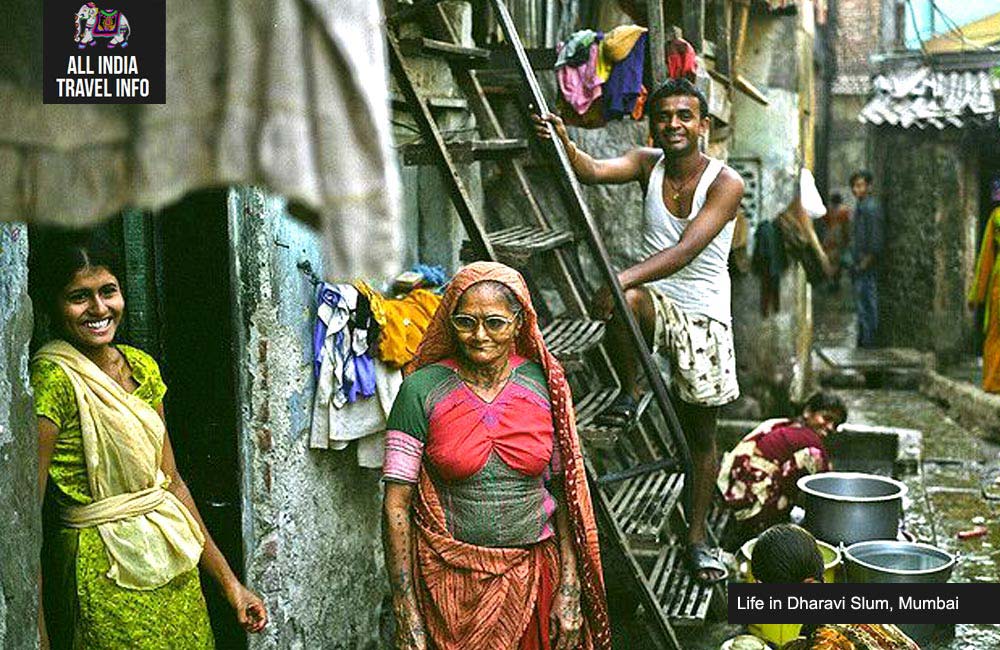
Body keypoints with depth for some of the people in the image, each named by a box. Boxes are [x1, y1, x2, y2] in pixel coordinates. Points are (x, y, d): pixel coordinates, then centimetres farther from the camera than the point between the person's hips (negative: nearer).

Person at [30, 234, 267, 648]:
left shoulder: (141, 366, 5)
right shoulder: (53, 380, -16)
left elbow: (171, 482, 8)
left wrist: (228, 581, 7)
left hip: (174, 567, 6)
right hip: (103, 576, -6)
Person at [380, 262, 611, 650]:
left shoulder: (543, 385, -5)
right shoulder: (421, 389, -12)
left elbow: (564, 488, 0)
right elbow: (396, 505, -11)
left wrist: (569, 588, -4)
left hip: (534, 572, 2)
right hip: (450, 578, -2)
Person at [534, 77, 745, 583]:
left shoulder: (725, 183, -13)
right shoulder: (648, 163, -1)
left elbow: (685, 251, -26)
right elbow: (594, 171, -20)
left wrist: (625, 277, -39)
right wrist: (563, 143, -40)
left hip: (704, 315, -1)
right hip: (654, 301, 2)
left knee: (701, 434, 6)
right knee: (623, 302, -37)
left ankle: (697, 537, 24)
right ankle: (629, 394, -11)